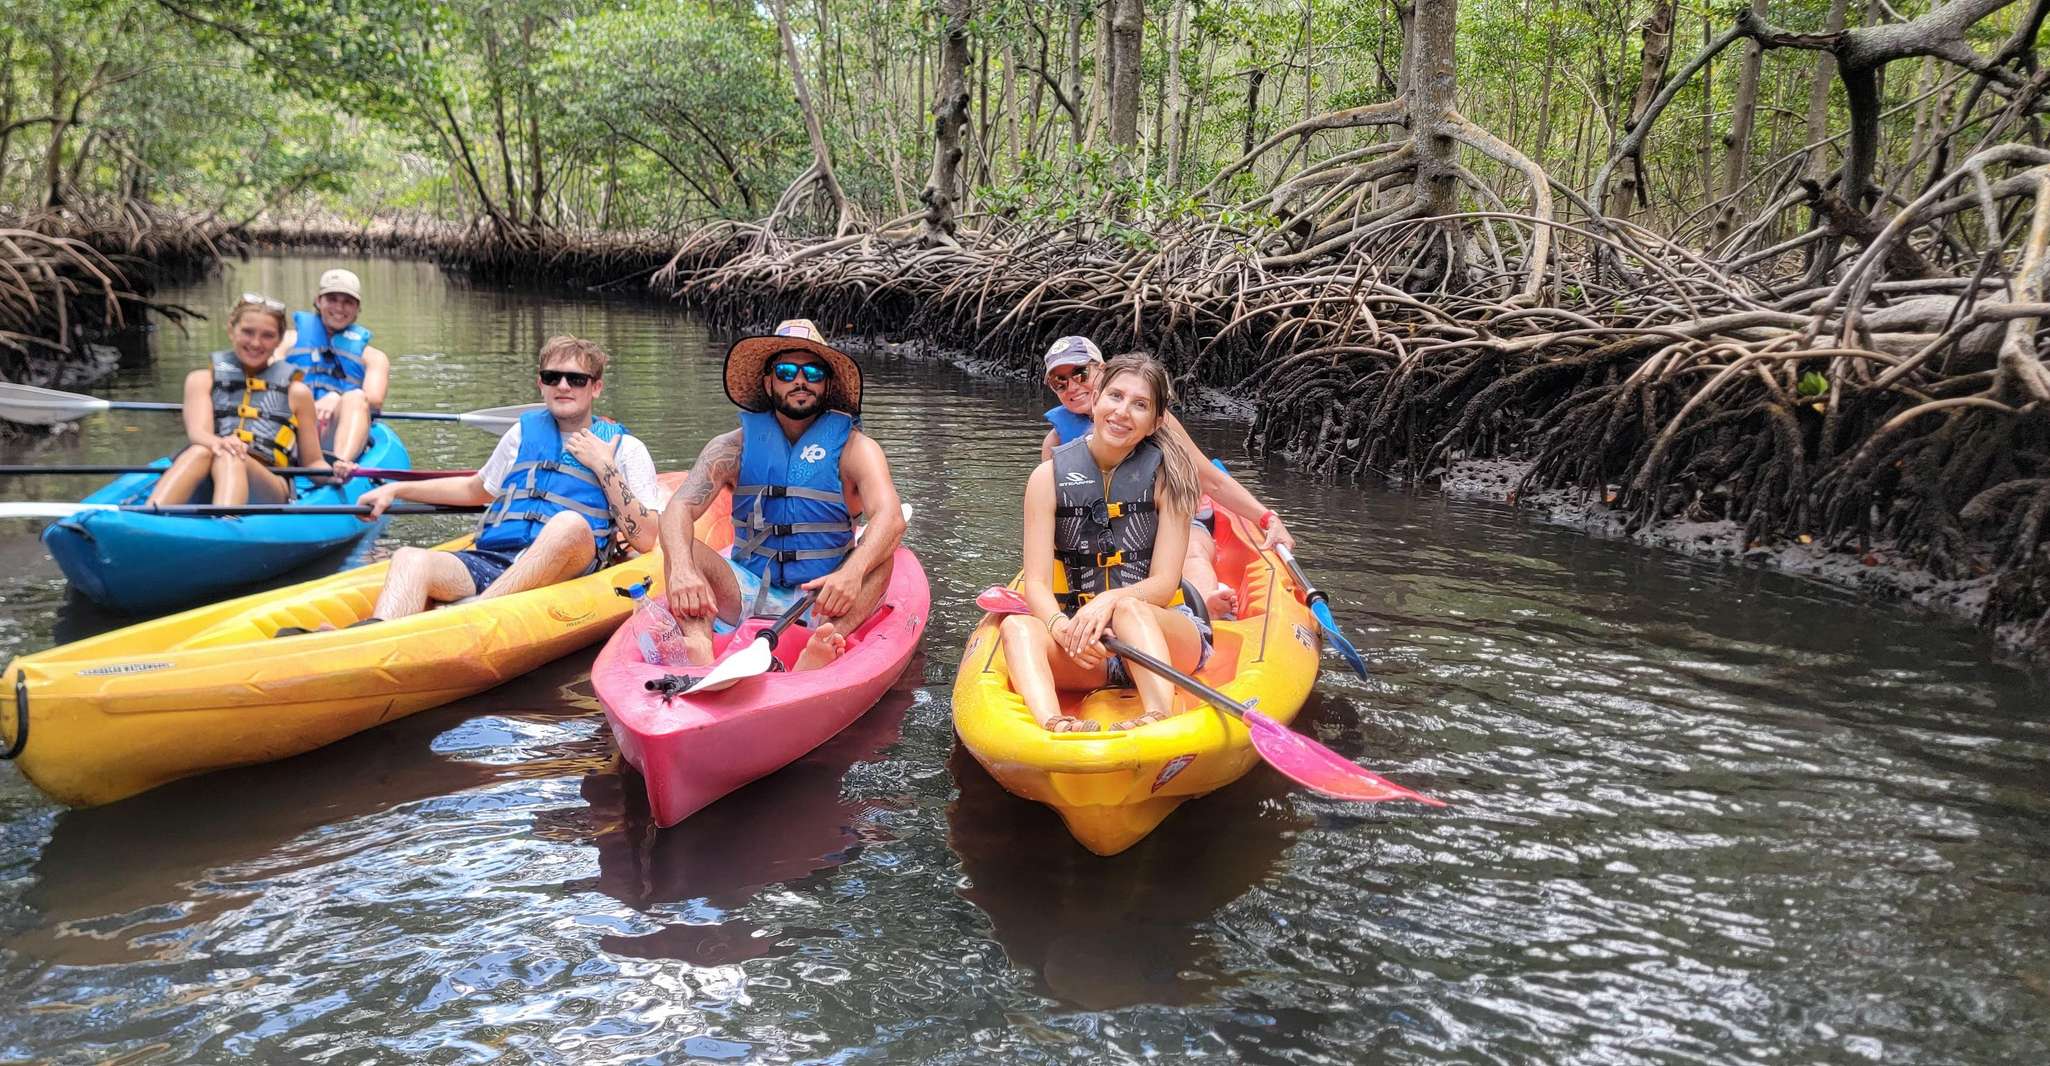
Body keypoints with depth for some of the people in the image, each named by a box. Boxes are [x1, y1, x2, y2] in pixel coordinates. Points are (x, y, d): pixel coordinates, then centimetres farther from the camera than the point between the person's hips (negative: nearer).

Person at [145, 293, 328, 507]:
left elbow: (312, 462, 20)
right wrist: (214, 442, -24)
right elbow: (197, 431, 2)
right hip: (205, 490, 1)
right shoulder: (202, 380, 22)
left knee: (229, 459, -34)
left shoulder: (295, 391, 21)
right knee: (200, 452, -33)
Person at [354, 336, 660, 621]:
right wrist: (396, 490, 34)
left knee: (570, 524, -37)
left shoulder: (626, 448, 12)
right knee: (411, 559, -25)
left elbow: (645, 539, 1)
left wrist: (604, 467, -3)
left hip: (565, 571, -4)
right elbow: (475, 490, 41)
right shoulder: (524, 432, 24)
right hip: (488, 561, 4)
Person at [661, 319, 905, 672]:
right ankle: (699, 650, -45)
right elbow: (679, 509, -12)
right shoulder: (735, 447, 2)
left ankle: (815, 658, -50)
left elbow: (890, 518, -22)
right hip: (746, 594, 2)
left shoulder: (854, 448, -4)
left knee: (880, 555, -27)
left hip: (819, 601, -2)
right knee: (683, 549, -18)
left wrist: (852, 572, -42)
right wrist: (682, 571, -34)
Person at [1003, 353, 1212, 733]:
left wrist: (1110, 601, -28)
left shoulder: (1167, 474, -3)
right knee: (1017, 626, -29)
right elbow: (1036, 583, -6)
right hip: (1078, 639, 2)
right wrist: (1061, 626, -28)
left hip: (1160, 632, -1)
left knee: (1129, 609, -34)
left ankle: (1159, 719, -58)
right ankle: (1052, 724, -57)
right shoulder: (1050, 477, 1)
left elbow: (1164, 584, -7)